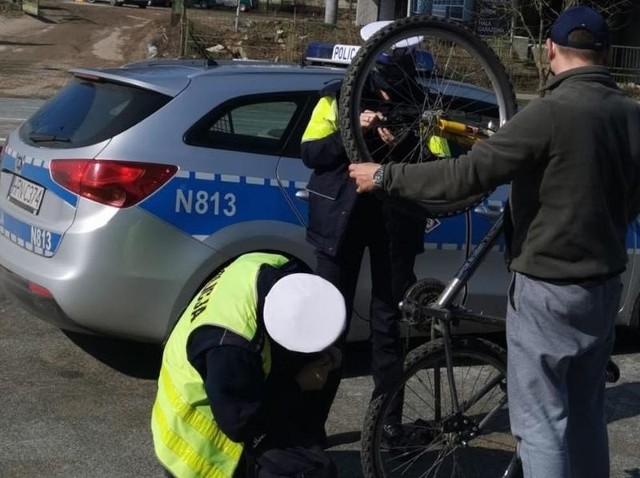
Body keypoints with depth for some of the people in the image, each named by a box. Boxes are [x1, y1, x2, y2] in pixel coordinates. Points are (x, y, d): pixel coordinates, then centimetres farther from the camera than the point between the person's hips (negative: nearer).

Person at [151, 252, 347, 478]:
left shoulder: (274, 268, -18)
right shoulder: (229, 348, -39)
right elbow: (240, 424, -26)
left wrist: (322, 353, -11)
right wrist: (299, 385, -19)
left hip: (232, 404, 9)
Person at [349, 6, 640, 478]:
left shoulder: (552, 112, -20)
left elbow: (466, 175, -22)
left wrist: (385, 176, -12)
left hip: (549, 288, -7)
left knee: (539, 422, 2)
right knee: (586, 413, 20)